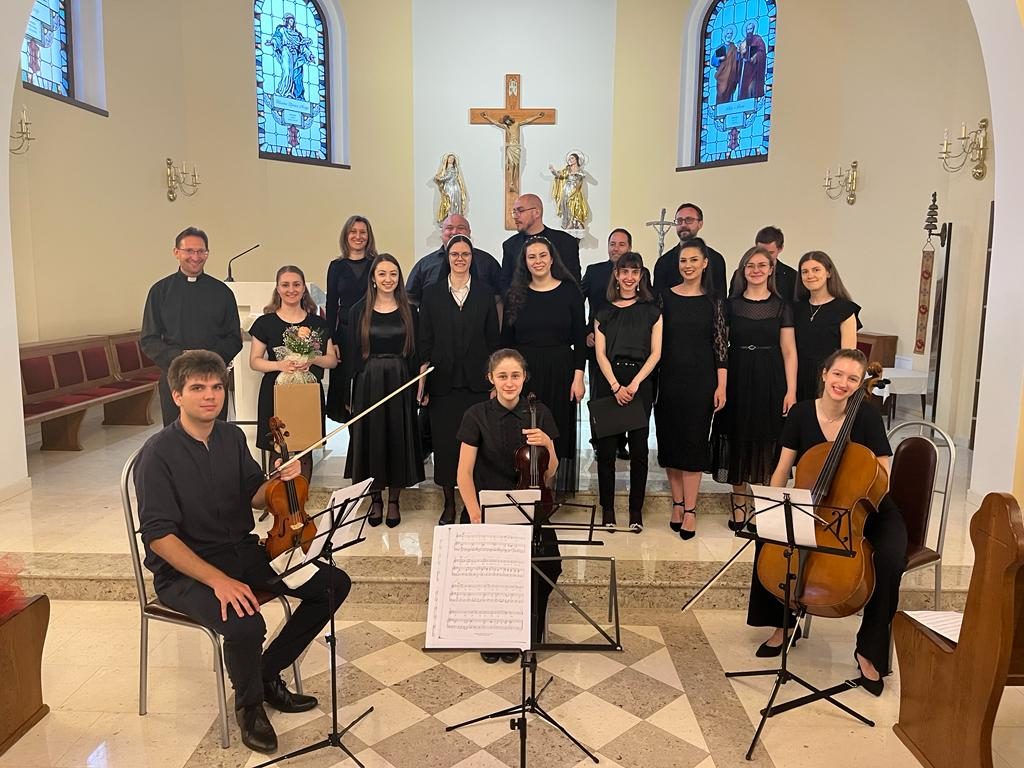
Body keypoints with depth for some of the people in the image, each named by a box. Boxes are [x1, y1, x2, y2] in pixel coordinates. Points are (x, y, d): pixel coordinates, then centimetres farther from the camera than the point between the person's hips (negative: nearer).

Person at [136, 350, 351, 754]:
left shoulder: (232, 437, 4)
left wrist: (280, 482, -13)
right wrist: (217, 580, -30)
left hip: (243, 552, 7)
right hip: (183, 570, -7)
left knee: (334, 584, -4)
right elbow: (159, 536, -20)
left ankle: (268, 673, 12)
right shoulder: (158, 453, -16)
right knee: (245, 625, -35)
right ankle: (249, 703, 0)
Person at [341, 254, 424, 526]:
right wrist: (348, 394, -4)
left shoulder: (408, 311, 3)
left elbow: (415, 352, 4)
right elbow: (351, 353, 1)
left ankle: (394, 501, 19)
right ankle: (375, 499, 21)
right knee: (371, 439, 6)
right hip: (369, 384, 0)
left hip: (400, 382, 1)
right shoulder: (359, 311, 1)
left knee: (398, 439, 5)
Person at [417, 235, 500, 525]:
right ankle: (449, 503, 18)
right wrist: (422, 382, -1)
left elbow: (492, 340, 7)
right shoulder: (432, 293, 5)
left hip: (476, 380, 0)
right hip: (443, 380, 0)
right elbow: (425, 340, 4)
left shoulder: (484, 293, 6)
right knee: (444, 441, 4)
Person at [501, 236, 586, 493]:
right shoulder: (516, 295, 6)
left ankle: (558, 489, 15)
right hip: (523, 372, 1)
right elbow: (506, 340, 7)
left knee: (558, 432, 5)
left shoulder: (569, 291, 1)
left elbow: (580, 338, 0)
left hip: (560, 373, -1)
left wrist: (578, 376, -6)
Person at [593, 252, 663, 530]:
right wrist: (616, 386, -10)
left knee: (639, 449, 1)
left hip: (640, 384, -1)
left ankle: (636, 511, 11)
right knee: (606, 448, 0)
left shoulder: (651, 310, 8)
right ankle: (607, 510, 10)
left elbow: (655, 353, 2)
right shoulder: (604, 312, 11)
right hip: (608, 384, 1)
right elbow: (601, 354, 3)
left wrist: (635, 383, -11)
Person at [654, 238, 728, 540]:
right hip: (669, 378, 1)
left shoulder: (714, 301, 2)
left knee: (694, 440, 1)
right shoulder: (665, 296, 3)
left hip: (701, 379, -1)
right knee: (670, 439, 7)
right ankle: (678, 502, 21)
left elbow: (721, 345, 1)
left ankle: (690, 509, 8)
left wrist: (721, 385, -4)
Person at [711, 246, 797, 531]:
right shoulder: (731, 304, 3)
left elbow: (789, 352, 0)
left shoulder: (781, 306, 3)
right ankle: (738, 503, 19)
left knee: (766, 441, 4)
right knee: (738, 439, 7)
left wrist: (791, 390, -7)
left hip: (770, 381, 0)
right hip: (738, 379, 0)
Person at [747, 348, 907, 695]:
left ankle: (869, 651, -10)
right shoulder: (801, 413, -6)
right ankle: (782, 623, 3)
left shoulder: (867, 416, -14)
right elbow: (783, 468, -2)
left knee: (888, 560, -30)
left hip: (868, 511, -2)